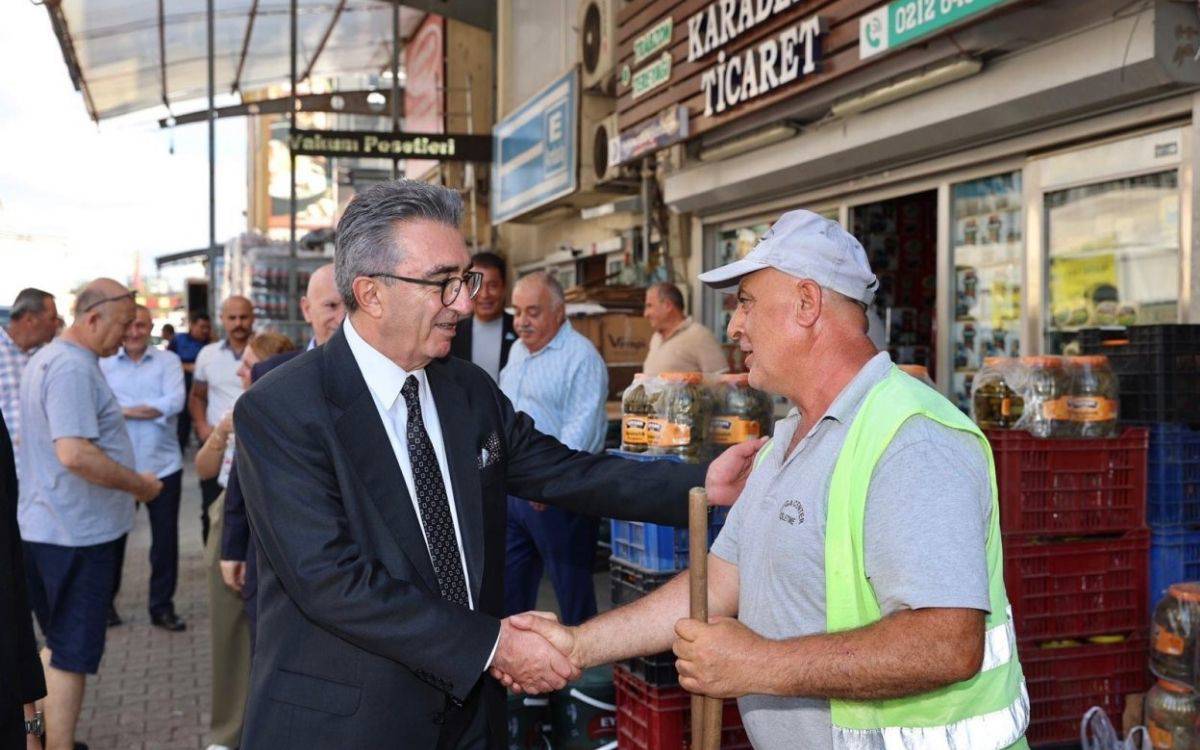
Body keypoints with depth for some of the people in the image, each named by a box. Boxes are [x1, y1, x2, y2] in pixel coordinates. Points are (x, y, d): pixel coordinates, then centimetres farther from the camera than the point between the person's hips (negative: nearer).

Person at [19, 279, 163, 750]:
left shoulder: (48, 357, 14)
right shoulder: (73, 366, -20)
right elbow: (75, 454, -29)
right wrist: (139, 485, -17)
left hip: (46, 528, 10)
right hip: (76, 533, -10)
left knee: (59, 645, 20)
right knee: (72, 654, 0)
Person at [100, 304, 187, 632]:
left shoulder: (168, 361, 2)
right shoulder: (104, 364, 3)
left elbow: (174, 402, -13)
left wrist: (124, 410, -12)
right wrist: (151, 409, -15)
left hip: (162, 465, 0)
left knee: (165, 538, 6)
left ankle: (162, 607, 20)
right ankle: (105, 602, 29)